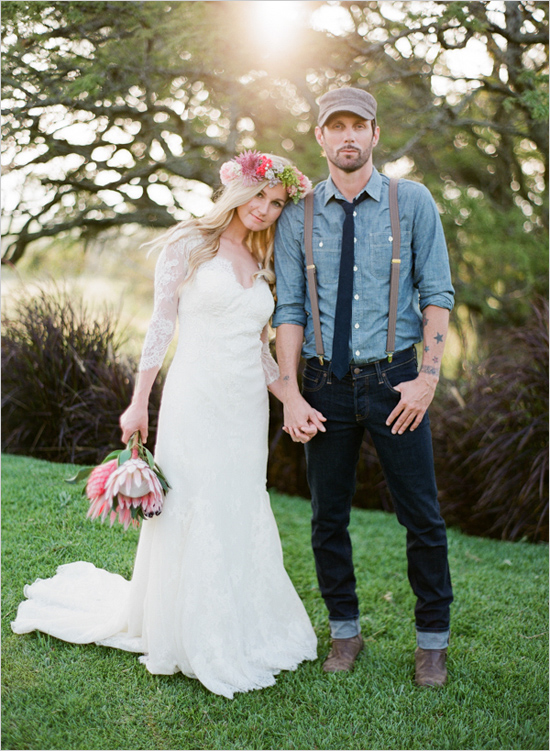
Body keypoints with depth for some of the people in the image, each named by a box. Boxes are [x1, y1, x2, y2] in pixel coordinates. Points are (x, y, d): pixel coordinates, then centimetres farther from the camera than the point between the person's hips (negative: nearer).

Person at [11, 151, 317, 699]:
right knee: (190, 515, 0)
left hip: (247, 408, 5)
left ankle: (240, 631, 25)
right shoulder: (188, 244, -2)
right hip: (196, 401, -5)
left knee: (243, 518, 10)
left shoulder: (263, 264, 14)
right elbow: (161, 326, -3)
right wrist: (139, 404, -5)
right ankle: (190, 639, 16)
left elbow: (259, 347, 14)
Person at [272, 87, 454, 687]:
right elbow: (289, 309, 2)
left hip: (394, 378, -1)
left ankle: (432, 639, 22)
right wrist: (291, 394, -5)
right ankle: (345, 630, 28)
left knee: (421, 514, 4)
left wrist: (428, 377, -10)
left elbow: (437, 294, 0)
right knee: (327, 517, 10)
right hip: (325, 383, 1)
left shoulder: (413, 202, 1)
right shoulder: (297, 215, 3)